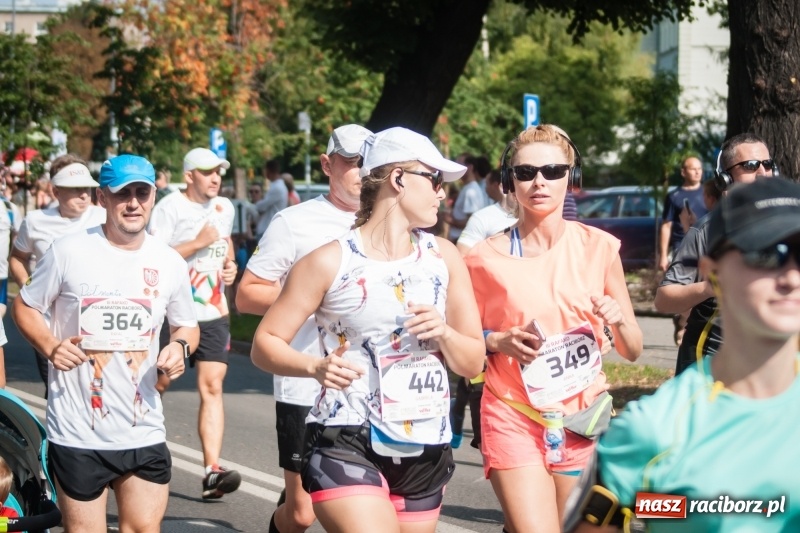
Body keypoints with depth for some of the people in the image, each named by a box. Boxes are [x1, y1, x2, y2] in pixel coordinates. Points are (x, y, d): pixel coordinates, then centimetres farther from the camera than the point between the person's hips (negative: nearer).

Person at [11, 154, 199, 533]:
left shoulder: (169, 262, 5)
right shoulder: (69, 251, -5)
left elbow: (187, 326, 18)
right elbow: (24, 306, 4)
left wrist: (180, 346, -5)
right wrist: (50, 346, -15)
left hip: (145, 433, 3)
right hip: (77, 434, -3)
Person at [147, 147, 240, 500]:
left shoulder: (225, 207, 12)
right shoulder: (169, 208, -9)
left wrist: (230, 265, 11)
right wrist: (198, 243, -20)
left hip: (213, 312, 4)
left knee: (212, 387, -7)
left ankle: (212, 470, -13)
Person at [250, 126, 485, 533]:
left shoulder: (443, 258, 8)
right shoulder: (331, 262, -4)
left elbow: (473, 362, 12)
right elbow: (265, 344, -3)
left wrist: (444, 334, -10)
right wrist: (316, 367, -21)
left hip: (425, 450, 5)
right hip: (345, 443, -5)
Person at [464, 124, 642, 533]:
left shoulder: (598, 247, 1)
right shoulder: (486, 258, -3)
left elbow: (632, 350, 7)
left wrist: (617, 319, -12)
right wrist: (498, 342, -12)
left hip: (583, 421, 3)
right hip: (513, 419, -2)